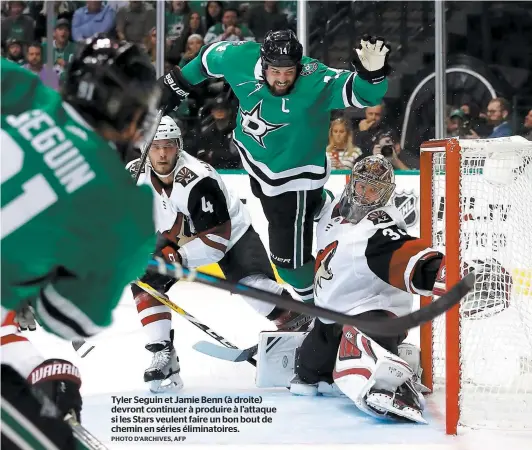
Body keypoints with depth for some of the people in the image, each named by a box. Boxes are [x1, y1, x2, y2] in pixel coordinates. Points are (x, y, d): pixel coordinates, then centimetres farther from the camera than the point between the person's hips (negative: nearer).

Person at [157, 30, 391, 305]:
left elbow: (362, 92, -42)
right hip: (254, 157, 6)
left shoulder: (314, 82, -34)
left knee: (289, 255, -1)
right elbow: (211, 56, 1)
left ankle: (311, 303, 26)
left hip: (293, 174, -6)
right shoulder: (242, 59, -20)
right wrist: (177, 82, 11)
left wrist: (372, 73, -64)